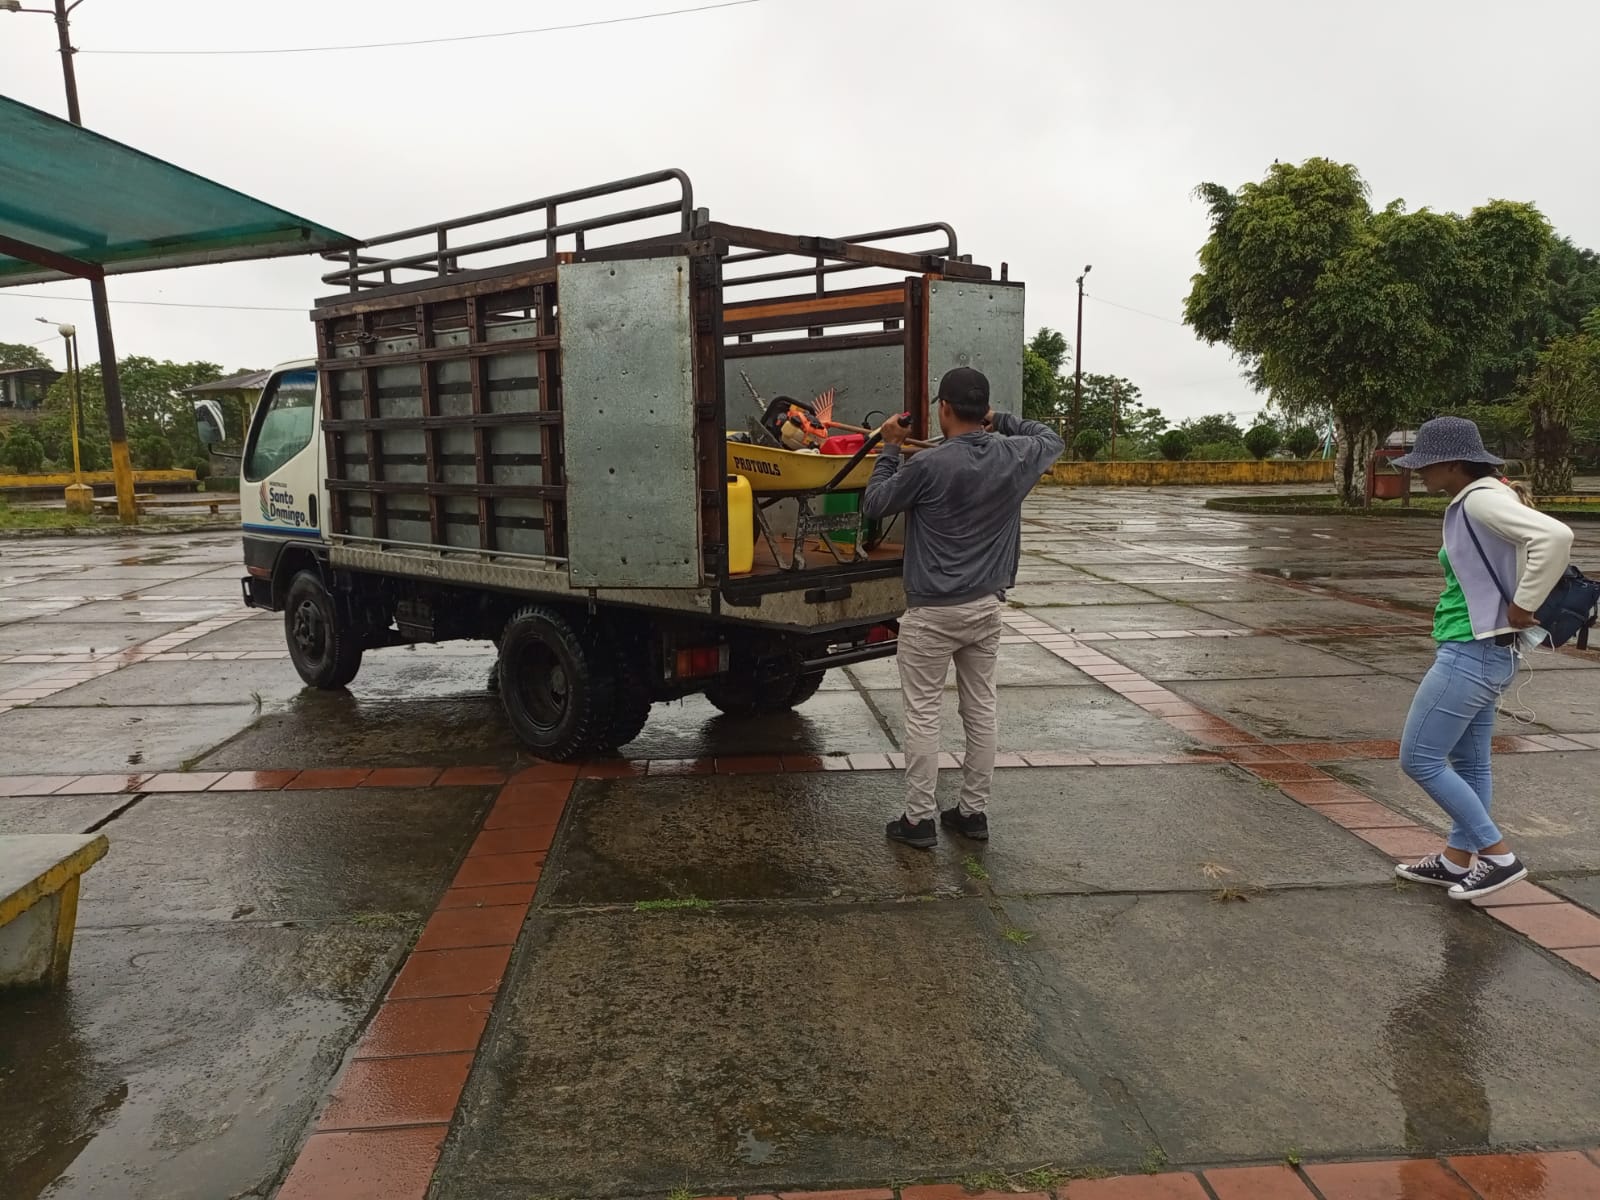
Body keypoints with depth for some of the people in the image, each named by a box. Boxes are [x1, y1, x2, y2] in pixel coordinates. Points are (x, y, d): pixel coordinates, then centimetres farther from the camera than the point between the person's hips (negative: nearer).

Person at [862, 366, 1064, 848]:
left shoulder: (928, 465, -17)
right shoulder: (1013, 457, -1)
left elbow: (874, 505, -3)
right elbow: (1052, 440, 22)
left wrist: (890, 449, 5)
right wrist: (1001, 421, 19)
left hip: (933, 611, -5)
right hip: (987, 606, 6)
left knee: (923, 715, 4)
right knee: (981, 710, 13)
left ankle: (919, 819, 10)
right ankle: (974, 812, 23)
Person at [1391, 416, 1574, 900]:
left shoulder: (1481, 499, -17)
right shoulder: (1470, 503, 11)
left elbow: (1555, 536, -31)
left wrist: (1522, 607, -23)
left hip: (1472, 653, -10)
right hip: (1482, 653, 10)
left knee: (1419, 759, -3)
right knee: (1468, 764, 17)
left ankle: (1498, 855, 5)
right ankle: (1457, 861, 28)